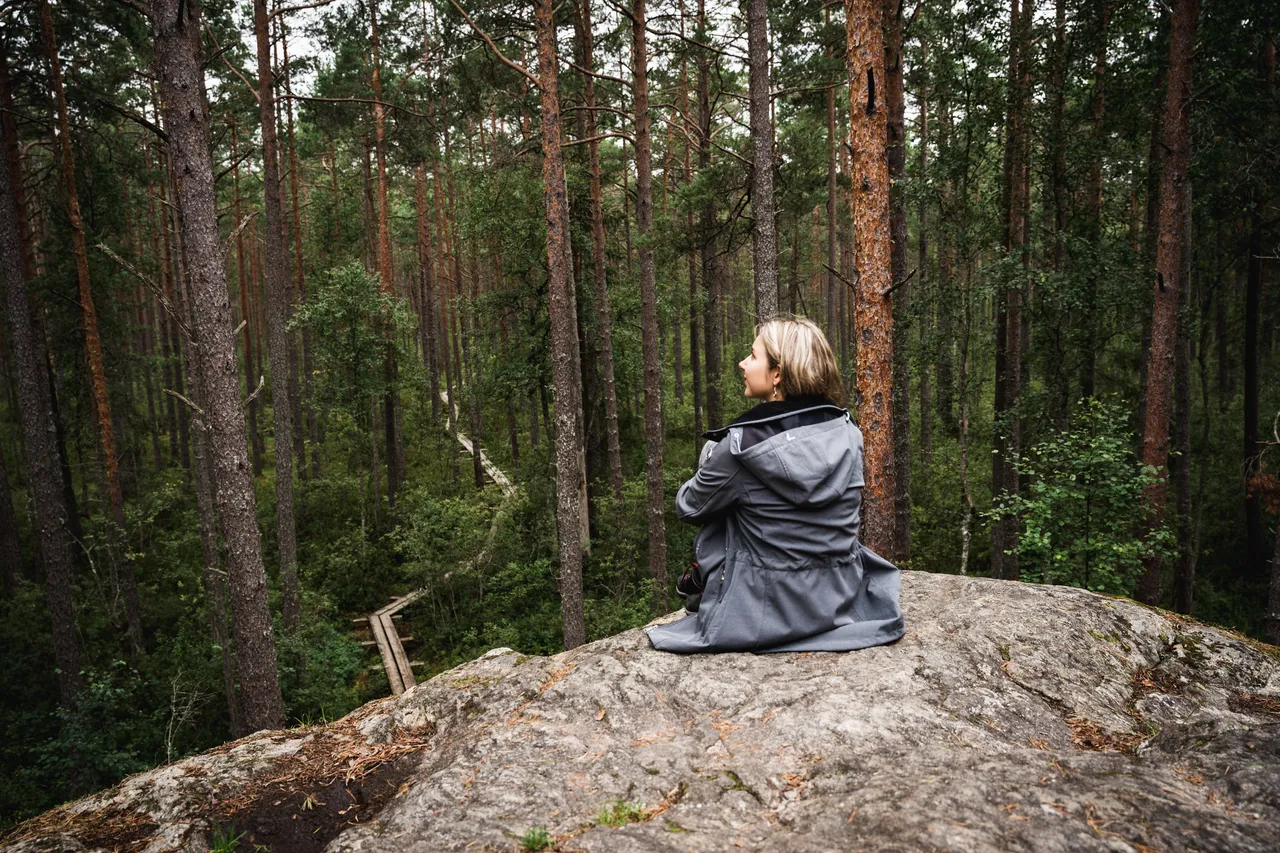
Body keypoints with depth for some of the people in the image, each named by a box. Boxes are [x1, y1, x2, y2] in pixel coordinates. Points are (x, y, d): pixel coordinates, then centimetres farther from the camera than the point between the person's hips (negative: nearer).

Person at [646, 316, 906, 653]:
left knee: (714, 514, 17)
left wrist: (709, 470, 20)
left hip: (768, 615, -5)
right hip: (843, 603, 5)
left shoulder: (740, 445, -20)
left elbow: (688, 507, -3)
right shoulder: (848, 432, -4)